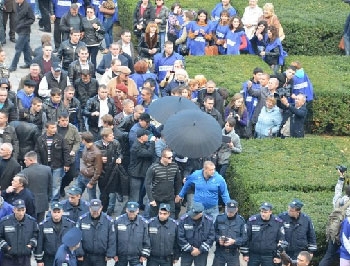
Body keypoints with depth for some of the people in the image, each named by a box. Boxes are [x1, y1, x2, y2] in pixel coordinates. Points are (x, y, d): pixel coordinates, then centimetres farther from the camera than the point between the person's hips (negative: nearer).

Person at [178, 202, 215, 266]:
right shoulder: (183, 219, -17)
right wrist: (191, 249, -13)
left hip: (202, 252, 1)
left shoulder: (209, 221, -12)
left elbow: (211, 237, -7)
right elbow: (180, 237, -14)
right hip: (186, 251, 0)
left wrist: (200, 250, -12)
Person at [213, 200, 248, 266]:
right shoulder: (219, 218, 0)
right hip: (220, 253, 1)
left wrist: (234, 241, -22)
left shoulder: (241, 221, -3)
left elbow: (244, 237, -6)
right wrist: (218, 238, -16)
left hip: (233, 254, -1)